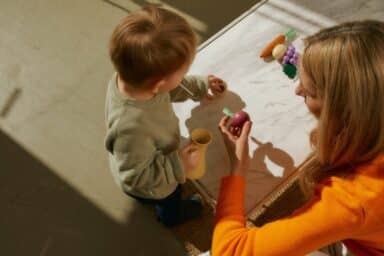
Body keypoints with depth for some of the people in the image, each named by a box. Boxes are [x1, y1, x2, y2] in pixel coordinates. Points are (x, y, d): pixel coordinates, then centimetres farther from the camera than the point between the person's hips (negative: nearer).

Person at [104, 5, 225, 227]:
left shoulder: (131, 76, -29)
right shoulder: (132, 128, -53)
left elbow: (171, 89, -6)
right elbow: (136, 177, -36)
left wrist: (202, 87, -2)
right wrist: (179, 166, -32)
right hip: (152, 186, -5)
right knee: (171, 207, 32)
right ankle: (172, 217, 65)